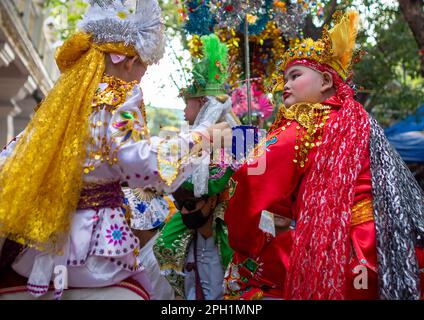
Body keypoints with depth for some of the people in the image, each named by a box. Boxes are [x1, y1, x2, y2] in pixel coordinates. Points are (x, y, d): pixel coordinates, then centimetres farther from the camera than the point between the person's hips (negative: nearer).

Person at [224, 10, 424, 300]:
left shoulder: (301, 128, -5)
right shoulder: (359, 119, 16)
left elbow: (251, 185, -12)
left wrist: (245, 242, 2)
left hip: (343, 251, -7)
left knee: (245, 269, 5)